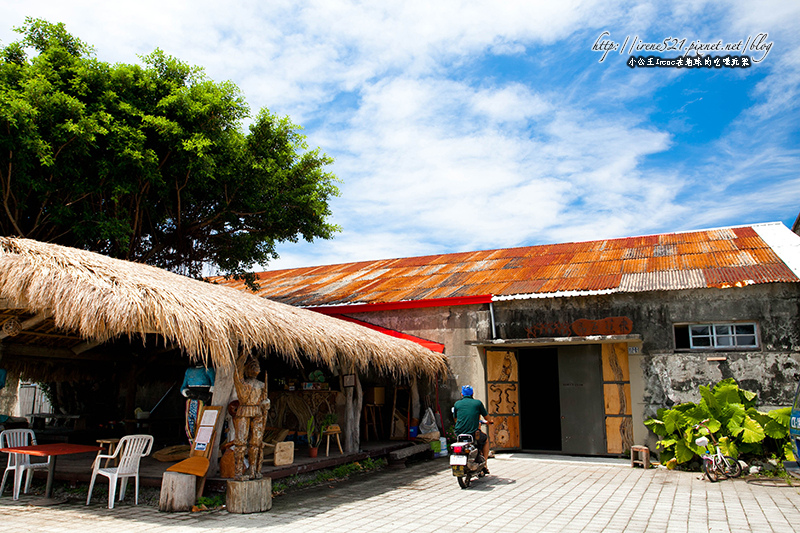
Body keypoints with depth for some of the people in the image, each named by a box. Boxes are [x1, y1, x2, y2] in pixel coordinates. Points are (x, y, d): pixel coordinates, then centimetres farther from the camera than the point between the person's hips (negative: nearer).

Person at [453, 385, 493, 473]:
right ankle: (484, 464, 20)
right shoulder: (478, 403, 3)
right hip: (473, 432, -3)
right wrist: (490, 421, 36)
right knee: (486, 440, 28)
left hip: (459, 433, 3)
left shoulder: (457, 404, 8)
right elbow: (487, 417, 12)